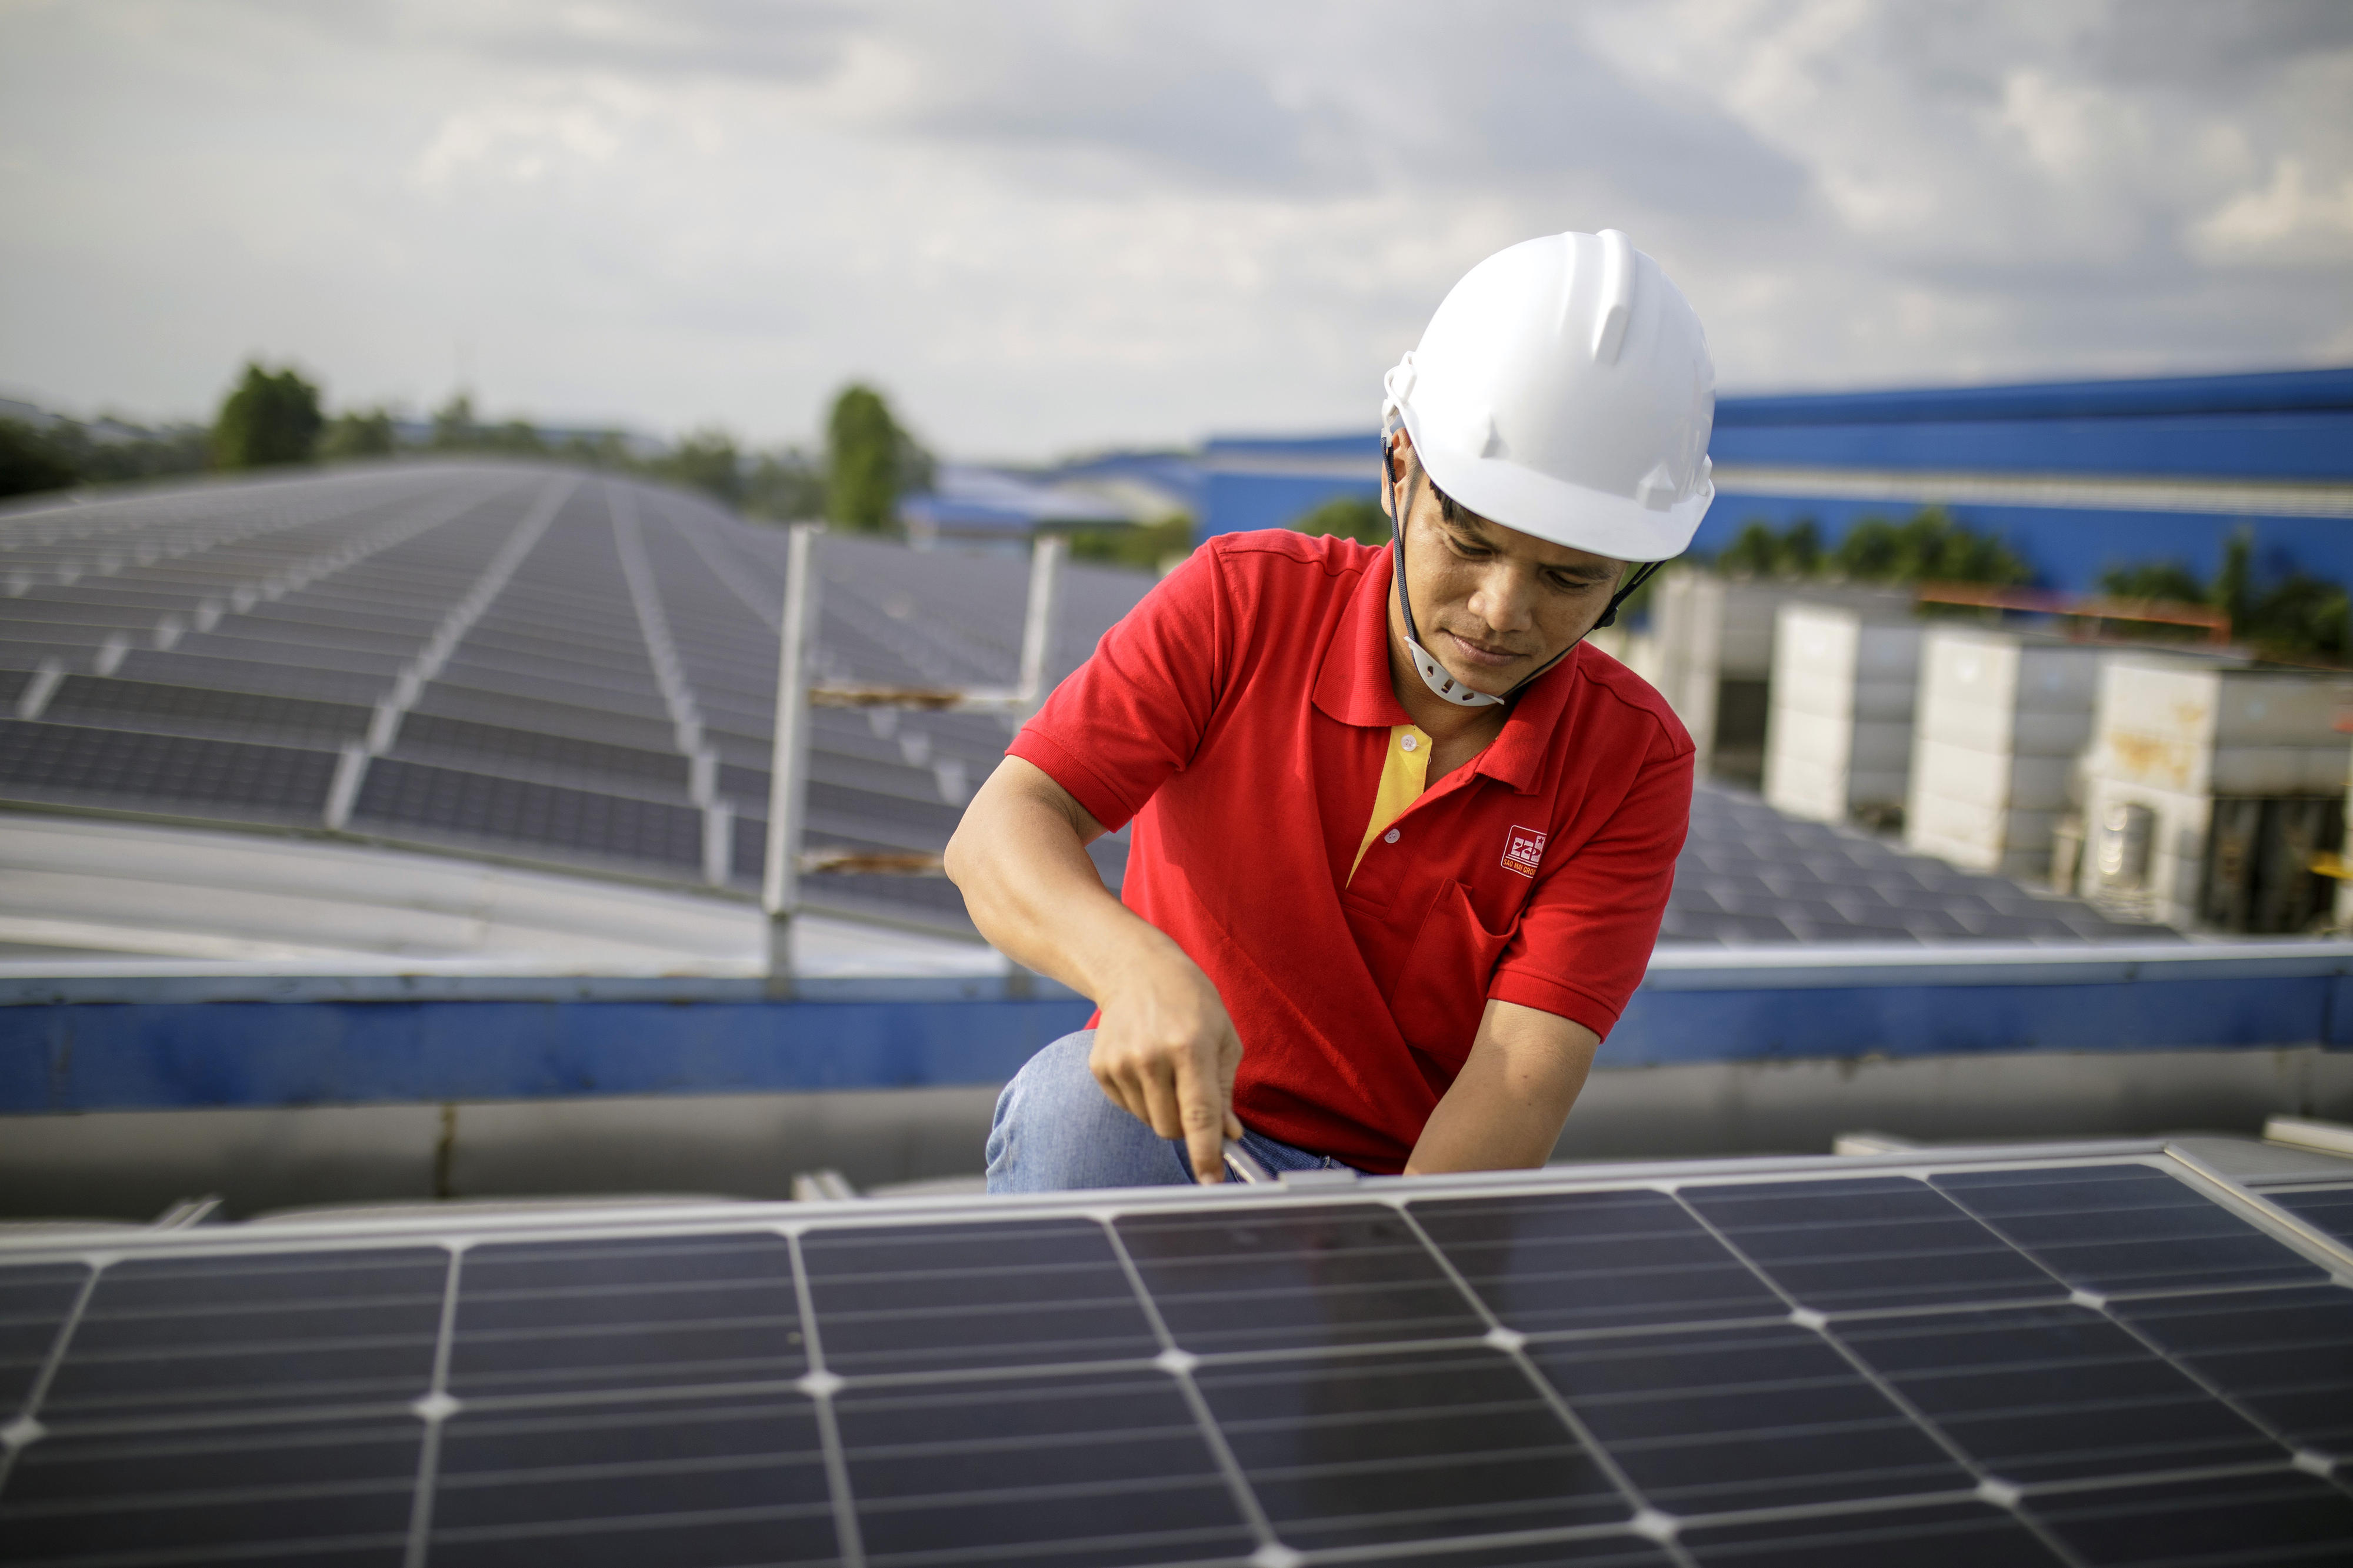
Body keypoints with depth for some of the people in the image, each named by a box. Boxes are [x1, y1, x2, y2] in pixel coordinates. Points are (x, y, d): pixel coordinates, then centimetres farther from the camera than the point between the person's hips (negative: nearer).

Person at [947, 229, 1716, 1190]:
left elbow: (1520, 1083, -19)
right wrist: (1139, 966, -40)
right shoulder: (1239, 604, -10)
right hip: (1167, 1131, 0)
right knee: (1074, 1094, -32)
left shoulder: (1633, 761, -10)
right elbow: (1000, 830, -18)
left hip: (1420, 1183, 1)